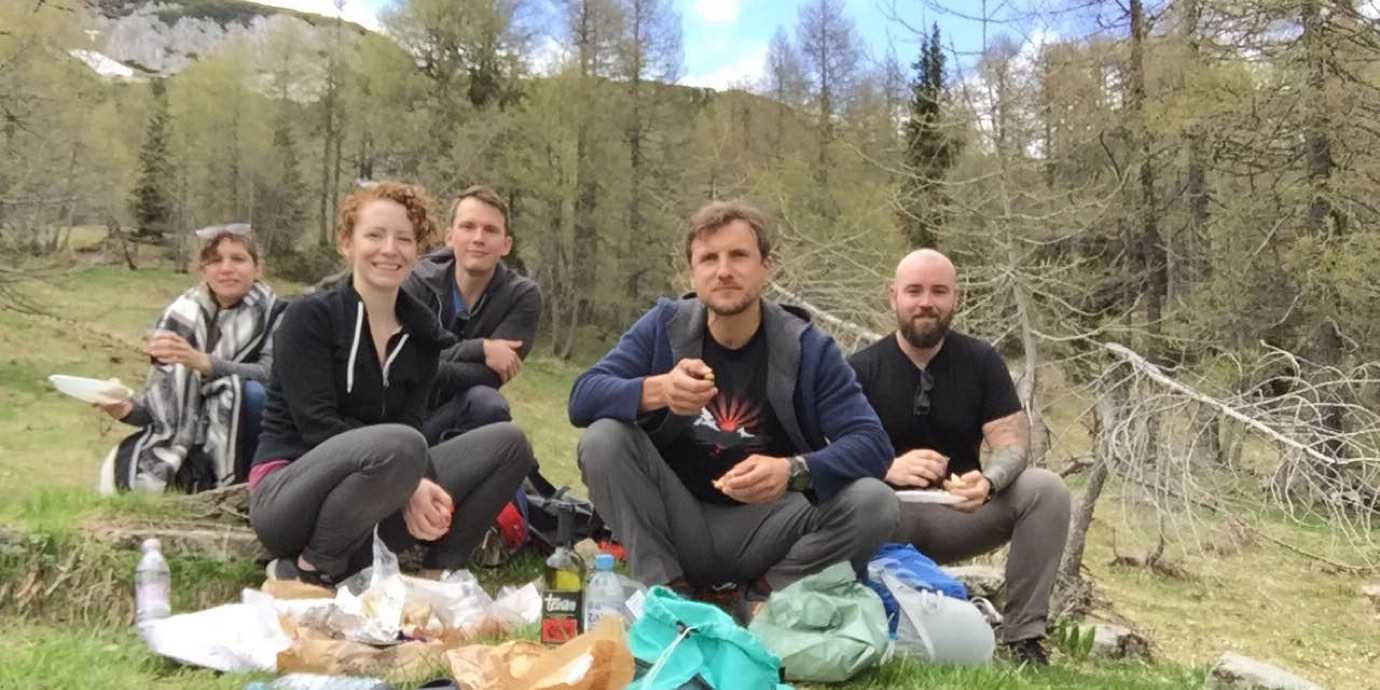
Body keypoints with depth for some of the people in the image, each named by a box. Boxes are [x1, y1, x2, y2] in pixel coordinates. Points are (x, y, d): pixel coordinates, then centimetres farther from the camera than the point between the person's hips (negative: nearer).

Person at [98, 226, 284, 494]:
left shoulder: (274, 315, -6)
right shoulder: (182, 317, 3)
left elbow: (272, 376, -25)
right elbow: (164, 398, 5)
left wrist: (203, 362, -39)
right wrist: (128, 409, -17)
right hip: (195, 443, 3)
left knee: (252, 393, -33)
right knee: (120, 468, -22)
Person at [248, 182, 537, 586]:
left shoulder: (422, 335, 8)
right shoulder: (310, 317, -8)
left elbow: (413, 424, -1)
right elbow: (318, 425, -17)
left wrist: (417, 488, -23)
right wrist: (408, 485, -26)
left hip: (375, 501, 5)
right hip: (288, 493, -5)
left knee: (508, 442, -9)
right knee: (398, 446, -37)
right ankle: (307, 571, -15)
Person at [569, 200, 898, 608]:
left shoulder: (808, 348, -8)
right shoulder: (664, 325, -3)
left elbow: (871, 443, -16)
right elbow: (583, 398, -13)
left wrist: (794, 471, -36)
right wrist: (657, 390, -34)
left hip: (764, 526, 0)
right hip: (677, 523, 1)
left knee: (873, 502, -24)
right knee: (602, 440, -21)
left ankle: (761, 598, -4)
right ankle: (669, 589, -12)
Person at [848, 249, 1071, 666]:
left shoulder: (982, 361, 0)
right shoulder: (860, 369, -6)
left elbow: (1011, 442, -9)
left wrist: (988, 481, -33)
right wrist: (887, 468, -37)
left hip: (959, 513, 3)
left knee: (1045, 490, -22)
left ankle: (1022, 636, -15)